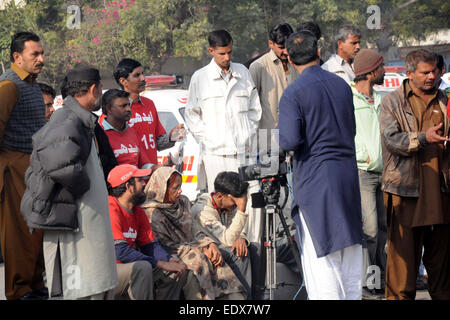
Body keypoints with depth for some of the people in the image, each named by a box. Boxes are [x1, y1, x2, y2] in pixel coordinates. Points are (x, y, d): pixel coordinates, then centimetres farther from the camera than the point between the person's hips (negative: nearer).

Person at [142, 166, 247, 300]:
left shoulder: (183, 202, 13)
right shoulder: (152, 213, -9)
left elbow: (196, 232, 14)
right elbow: (166, 247, -13)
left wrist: (210, 244, -7)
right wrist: (201, 250, -16)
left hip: (190, 250, 6)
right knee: (199, 259, -31)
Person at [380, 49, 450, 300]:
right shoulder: (393, 102, 2)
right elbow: (392, 139, -11)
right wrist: (423, 138, -23)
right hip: (406, 187, -4)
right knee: (403, 247, -4)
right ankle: (400, 295, 4)